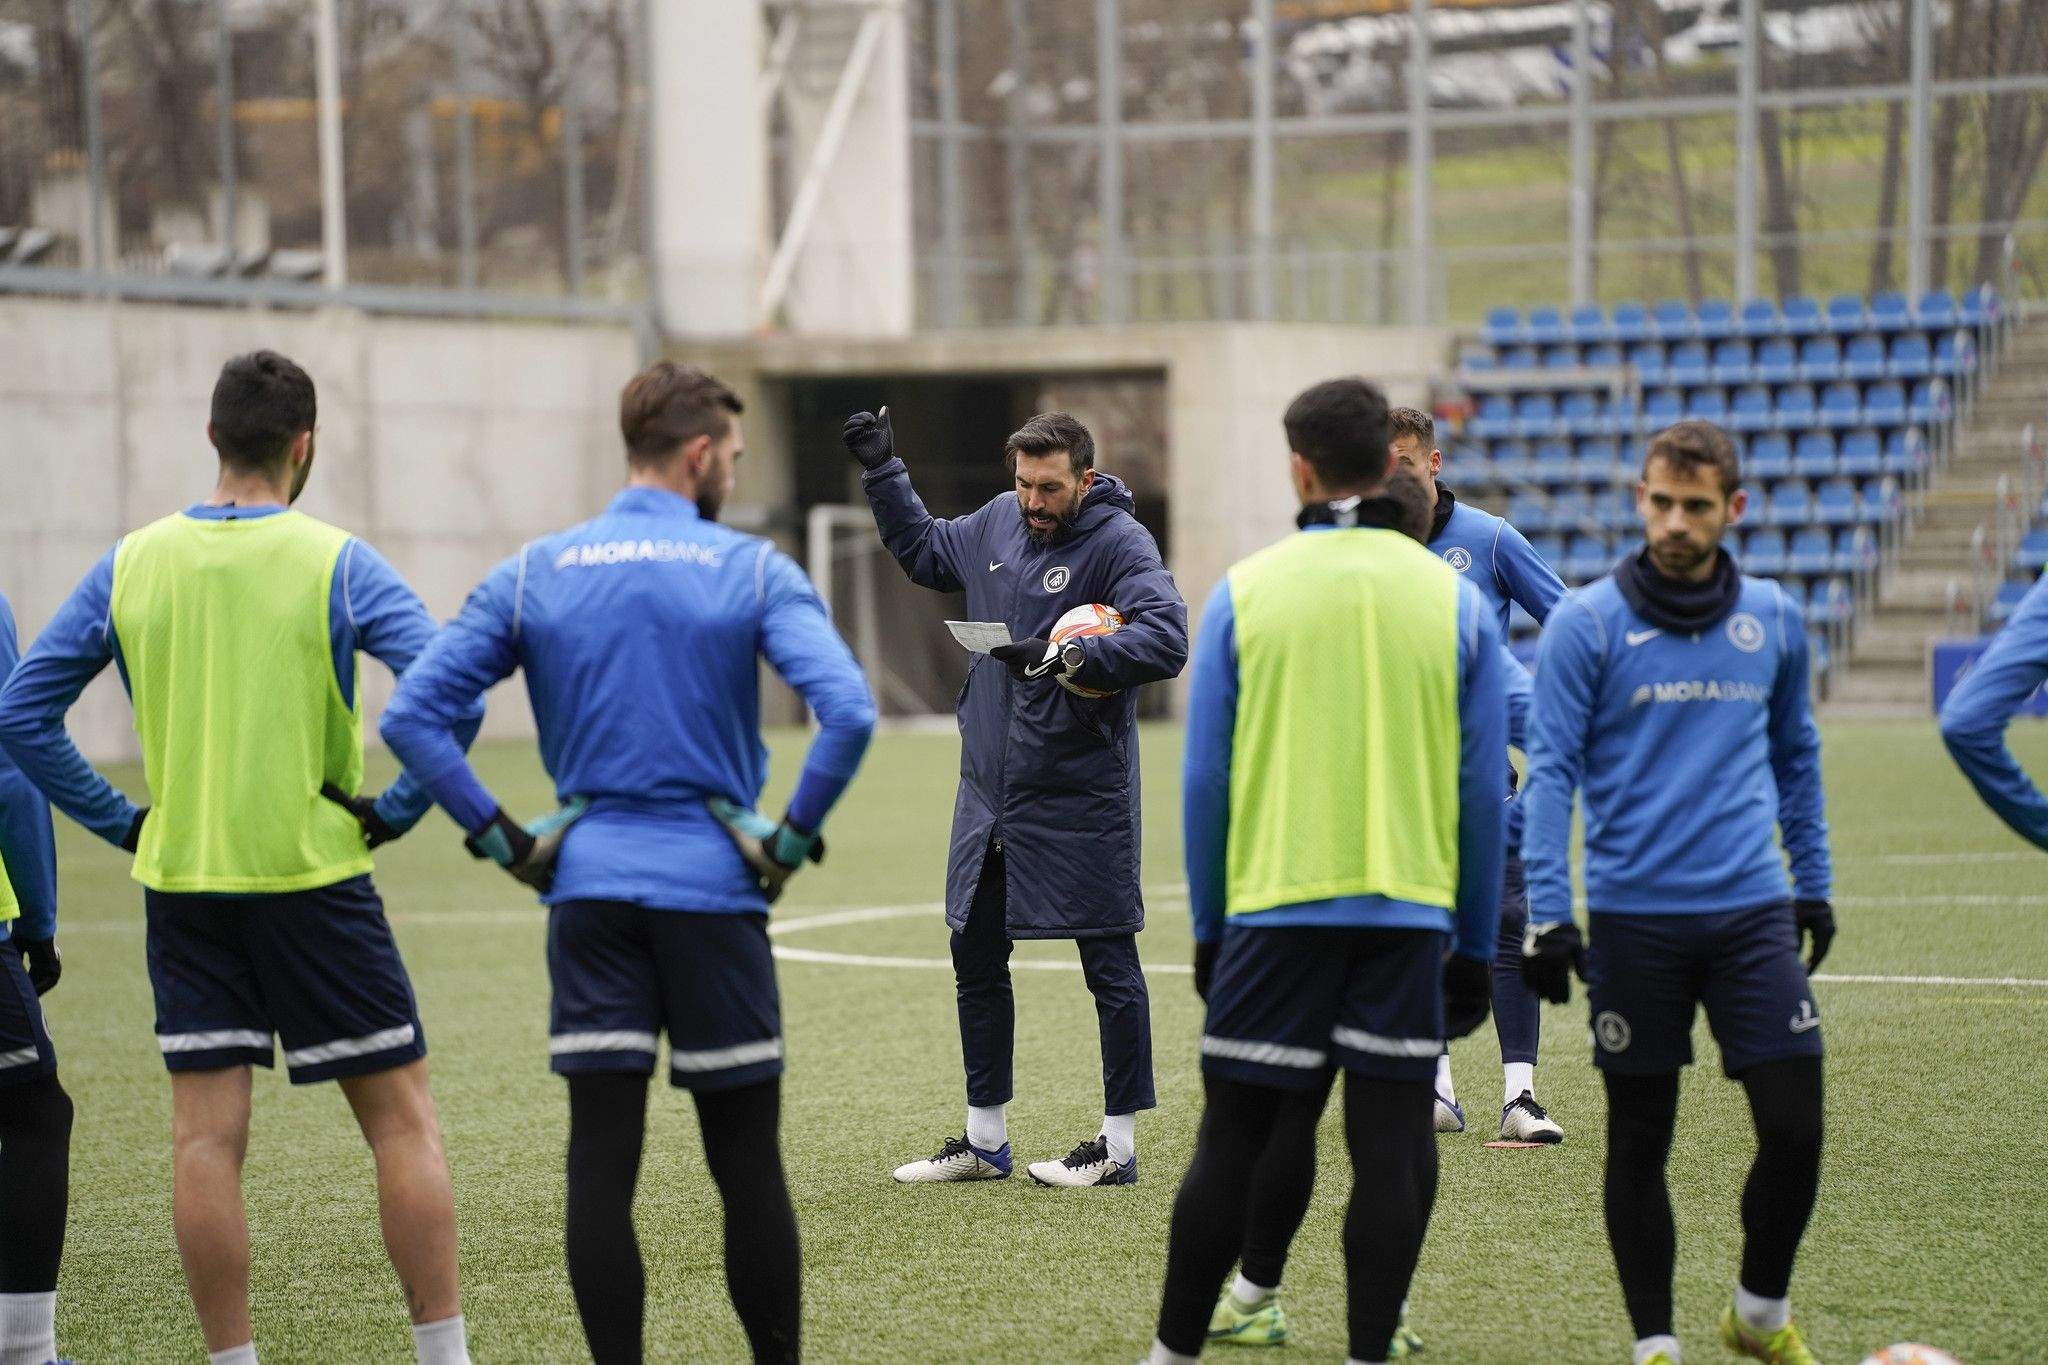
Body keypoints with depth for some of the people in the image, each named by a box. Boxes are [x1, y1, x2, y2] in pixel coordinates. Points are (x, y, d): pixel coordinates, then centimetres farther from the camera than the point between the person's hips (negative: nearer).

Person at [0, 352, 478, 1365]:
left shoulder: (129, 565, 4)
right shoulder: (333, 563, -6)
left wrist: (120, 819, 8)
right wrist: (398, 811, -5)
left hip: (180, 880, 3)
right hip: (313, 874, -3)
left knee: (205, 1136, 5)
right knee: (400, 1118, 5)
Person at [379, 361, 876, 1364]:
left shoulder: (533, 576, 5)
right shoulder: (752, 571, -3)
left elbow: (412, 715, 0)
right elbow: (848, 711, -17)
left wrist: (501, 838, 3)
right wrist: (795, 834, -5)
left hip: (589, 889, 2)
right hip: (713, 889, -2)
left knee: (601, 1159, 2)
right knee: (747, 1161, 7)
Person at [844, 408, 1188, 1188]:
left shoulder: (1120, 542, -13)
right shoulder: (998, 523, 8)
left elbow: (1166, 639, -27)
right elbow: (925, 552, 28)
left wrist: (1068, 659, -34)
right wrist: (883, 472, 22)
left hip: (1080, 800, -8)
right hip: (989, 794, 8)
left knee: (1109, 965, 1)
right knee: (976, 961, 14)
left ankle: (1120, 1147, 8)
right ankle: (984, 1140, 25)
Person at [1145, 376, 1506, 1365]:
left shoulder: (1244, 592, 0)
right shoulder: (1453, 599, 3)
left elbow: (1203, 778, 3)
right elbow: (1485, 789, 4)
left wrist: (1209, 928, 12)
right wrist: (1476, 947, 11)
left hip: (1275, 906, 0)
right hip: (1410, 913, 0)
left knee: (1231, 1143, 6)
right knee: (1390, 1150, 3)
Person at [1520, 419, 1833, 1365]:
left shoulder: (1773, 620, 7)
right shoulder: (1586, 624, -4)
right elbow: (1550, 771, -5)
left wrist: (1813, 885, 20)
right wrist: (1547, 917, -11)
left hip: (1753, 913, 2)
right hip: (1634, 920, -2)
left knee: (1794, 1128, -4)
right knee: (1639, 1142, 4)